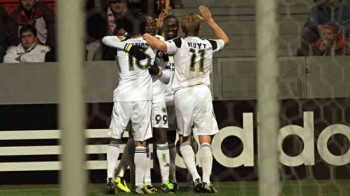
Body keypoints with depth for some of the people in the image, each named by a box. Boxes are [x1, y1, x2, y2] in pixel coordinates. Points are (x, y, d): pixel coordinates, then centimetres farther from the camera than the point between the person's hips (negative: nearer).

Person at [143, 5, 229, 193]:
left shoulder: (180, 44, -6)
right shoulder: (209, 45, 6)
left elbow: (160, 45, -26)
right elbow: (225, 40, 29)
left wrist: (145, 35, -7)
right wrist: (209, 20, 35)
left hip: (183, 93, -1)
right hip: (202, 93, 1)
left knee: (184, 139, 12)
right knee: (205, 139, 3)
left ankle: (196, 177, -4)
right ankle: (206, 180, -7)